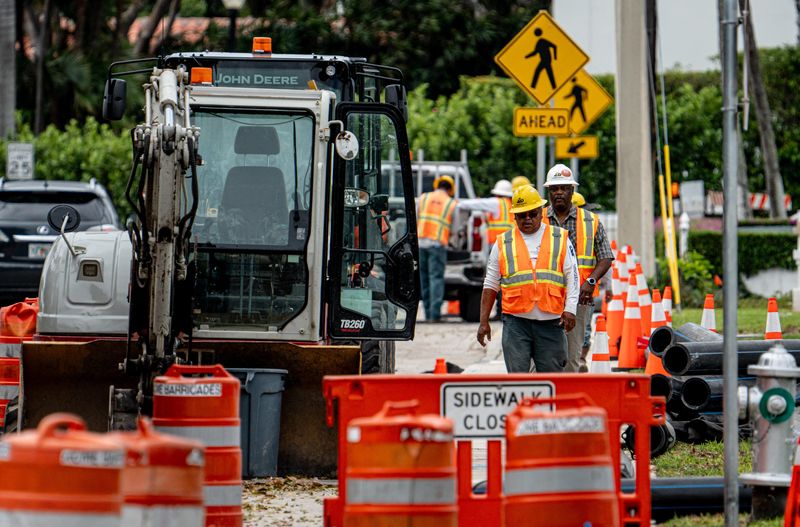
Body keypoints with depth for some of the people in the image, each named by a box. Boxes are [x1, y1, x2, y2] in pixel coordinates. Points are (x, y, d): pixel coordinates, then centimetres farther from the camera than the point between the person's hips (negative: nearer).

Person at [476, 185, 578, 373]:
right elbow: (491, 284, 13)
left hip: (551, 322, 0)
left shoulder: (560, 239, 9)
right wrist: (484, 321, 8)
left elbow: (572, 277, 6)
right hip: (516, 322, 0)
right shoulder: (503, 243, 10)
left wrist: (570, 309, -7)